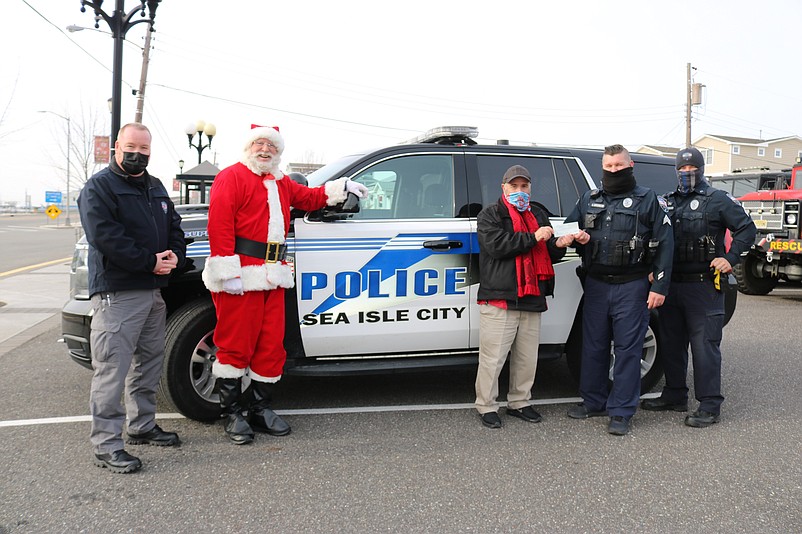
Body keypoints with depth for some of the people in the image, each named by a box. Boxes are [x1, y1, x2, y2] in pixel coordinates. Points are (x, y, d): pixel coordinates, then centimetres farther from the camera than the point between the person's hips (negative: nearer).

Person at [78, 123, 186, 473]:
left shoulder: (156, 188, 18)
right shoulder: (99, 187, -7)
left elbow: (174, 227, 18)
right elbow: (104, 236, -18)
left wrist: (175, 255, -4)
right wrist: (150, 262, -19)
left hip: (153, 291, 9)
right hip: (117, 294, -8)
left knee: (149, 362, 17)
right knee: (112, 368, -9)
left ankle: (143, 426, 31)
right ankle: (106, 444, -3)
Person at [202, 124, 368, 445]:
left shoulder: (280, 184, 23)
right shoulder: (231, 177, -4)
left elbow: (309, 198, 36)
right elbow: (220, 225, -13)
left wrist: (341, 188, 24)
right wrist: (227, 271, -20)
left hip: (273, 275, 8)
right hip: (241, 274, -8)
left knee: (271, 345, 9)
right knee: (236, 345, -2)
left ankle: (259, 408, 21)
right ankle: (232, 413, 10)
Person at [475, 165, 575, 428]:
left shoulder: (539, 214, 20)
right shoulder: (490, 215, 1)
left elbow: (547, 255, 21)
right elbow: (496, 245, -17)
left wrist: (558, 245, -2)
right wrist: (533, 237, -15)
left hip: (532, 299, 6)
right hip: (499, 298, -6)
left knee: (527, 357, 12)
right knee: (492, 357, -3)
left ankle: (519, 402, 26)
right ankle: (486, 406, 9)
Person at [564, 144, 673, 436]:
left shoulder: (647, 200, 2)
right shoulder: (589, 199, 14)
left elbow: (664, 244, -1)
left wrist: (659, 286, -8)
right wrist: (580, 239, -3)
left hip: (631, 287, -4)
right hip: (596, 284, 4)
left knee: (627, 348, -1)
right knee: (593, 345, 9)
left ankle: (621, 412, 5)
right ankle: (593, 401, 22)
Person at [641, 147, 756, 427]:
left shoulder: (718, 200, 1)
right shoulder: (669, 201, 17)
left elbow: (747, 228, 0)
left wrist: (730, 258, -11)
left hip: (704, 286, -6)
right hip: (671, 284, 6)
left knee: (705, 345, -7)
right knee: (671, 343, 13)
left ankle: (710, 406, -1)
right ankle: (674, 396, 26)